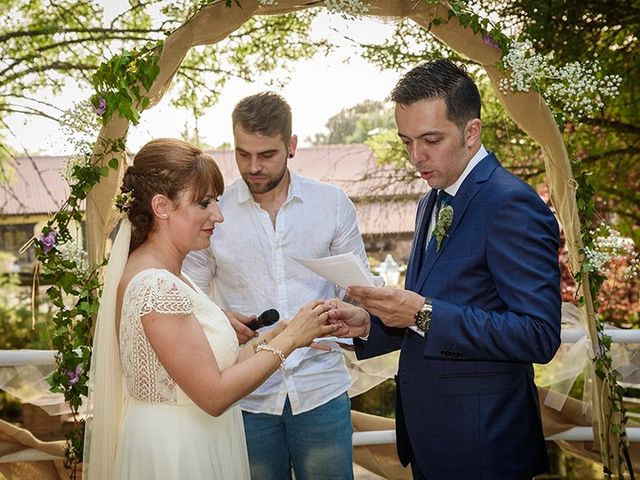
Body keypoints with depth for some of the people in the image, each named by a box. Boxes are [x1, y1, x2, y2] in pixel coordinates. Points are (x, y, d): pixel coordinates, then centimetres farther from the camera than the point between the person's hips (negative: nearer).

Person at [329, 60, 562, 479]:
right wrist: (370, 326, -1)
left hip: (480, 444, -8)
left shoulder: (511, 204, -18)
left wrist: (423, 314, -26)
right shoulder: (432, 202, 11)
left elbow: (538, 335, -24)